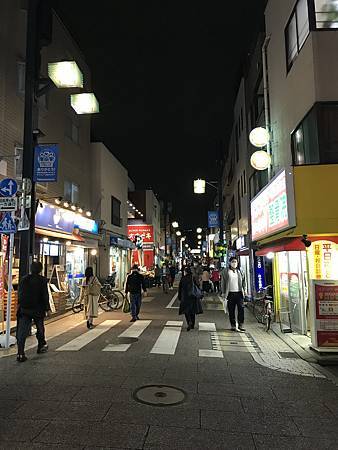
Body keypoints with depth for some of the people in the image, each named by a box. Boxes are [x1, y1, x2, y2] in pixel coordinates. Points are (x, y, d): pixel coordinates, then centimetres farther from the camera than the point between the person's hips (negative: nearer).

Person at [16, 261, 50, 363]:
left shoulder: (24, 279, 6)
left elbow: (19, 294, 11)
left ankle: (20, 353, -6)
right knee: (40, 328, 18)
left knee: (22, 331, 0)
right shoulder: (42, 280, -9)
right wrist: (47, 308, -2)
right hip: (38, 309, -3)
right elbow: (45, 295, -10)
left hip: (24, 309, 3)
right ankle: (42, 346, 33)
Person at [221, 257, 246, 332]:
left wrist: (244, 290, 8)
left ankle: (240, 325, 6)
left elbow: (243, 281, 18)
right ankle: (233, 325, 13)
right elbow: (223, 282, 2)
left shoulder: (239, 271, 12)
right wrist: (224, 293, -2)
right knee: (231, 311, 3)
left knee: (241, 309, -3)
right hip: (230, 294, -2)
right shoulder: (226, 271, 2)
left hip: (239, 293, 2)